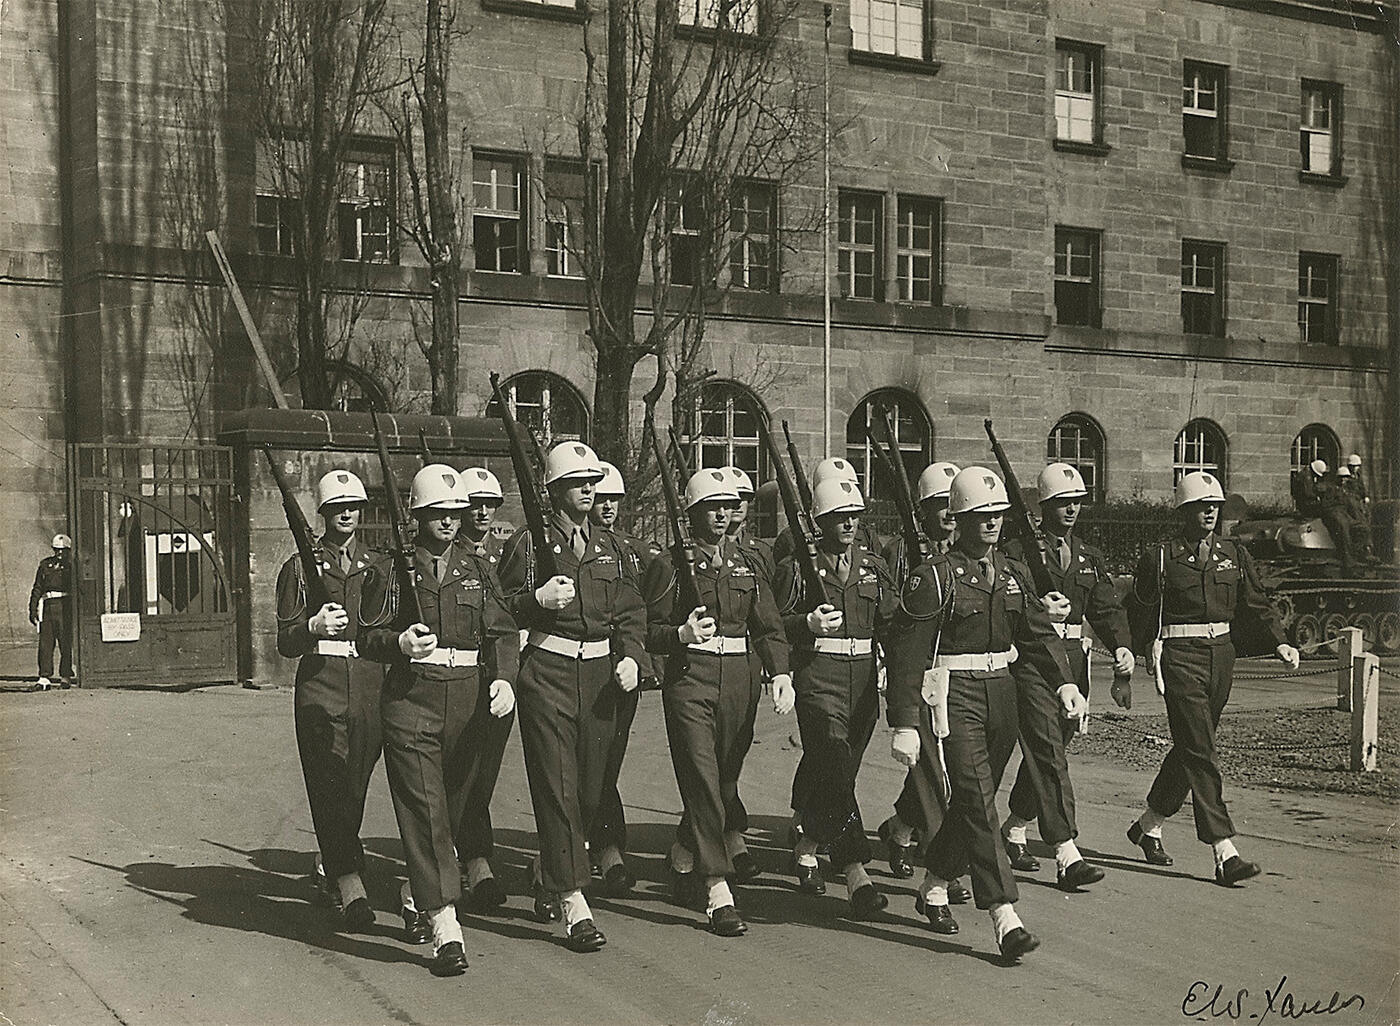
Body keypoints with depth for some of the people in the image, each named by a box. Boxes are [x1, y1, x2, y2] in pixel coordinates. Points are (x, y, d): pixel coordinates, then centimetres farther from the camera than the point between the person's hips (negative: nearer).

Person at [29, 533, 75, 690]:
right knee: (45, 643, -3)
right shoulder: (45, 564, 16)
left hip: (65, 606, -2)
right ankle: (44, 678, -3)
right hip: (47, 605, 2)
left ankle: (65, 676, 6)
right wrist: (33, 609, 9)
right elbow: (37, 588, 17)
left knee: (66, 643, -2)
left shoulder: (72, 566, 9)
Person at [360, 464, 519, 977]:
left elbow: (503, 631, 4)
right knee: (424, 809, -11)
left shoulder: (478, 568, 11)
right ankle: (445, 928, -14)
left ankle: (416, 897, 37)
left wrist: (503, 679, -13)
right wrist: (398, 642, -16)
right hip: (411, 698, -3)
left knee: (453, 806, 12)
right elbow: (368, 635, 6)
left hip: (469, 699, 3)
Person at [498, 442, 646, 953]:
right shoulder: (529, 543, 1)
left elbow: (631, 612, 14)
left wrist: (631, 656, -2)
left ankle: (548, 877, 33)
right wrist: (539, 599, -19)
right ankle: (573, 903, -9)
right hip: (547, 671, -5)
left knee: (590, 790, 9)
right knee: (558, 788, -9)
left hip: (601, 675, 5)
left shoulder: (610, 547, 15)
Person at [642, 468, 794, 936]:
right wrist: (682, 634, -20)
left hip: (738, 682, 5)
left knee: (726, 779, 11)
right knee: (703, 781, -12)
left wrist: (780, 673, -6)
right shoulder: (669, 564, 2)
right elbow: (649, 631, 0)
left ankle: (683, 858, 37)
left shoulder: (746, 565, 14)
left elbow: (769, 627, 10)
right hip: (689, 680, -5)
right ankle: (718, 893, -13)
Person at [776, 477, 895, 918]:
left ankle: (807, 845, 33)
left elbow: (892, 625, 13)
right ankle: (855, 873, -21)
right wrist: (808, 624, -17)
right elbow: (775, 624, 1)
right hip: (818, 678, -5)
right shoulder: (799, 566, 2)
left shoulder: (874, 567, 15)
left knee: (840, 771, 11)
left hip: (864, 679, 5)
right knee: (835, 768, -16)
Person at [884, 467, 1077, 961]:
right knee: (977, 801, -11)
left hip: (1001, 693, 7)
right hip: (953, 696, -7)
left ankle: (933, 886, 34)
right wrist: (904, 724, -15)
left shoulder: (1013, 574, 12)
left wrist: (1065, 683, -7)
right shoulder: (935, 576, -9)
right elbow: (907, 652, -11)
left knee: (973, 801, 14)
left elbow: (1038, 633, 10)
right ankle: (1004, 919, -13)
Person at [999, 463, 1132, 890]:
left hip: (1074, 660, 6)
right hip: (1030, 659, -6)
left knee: (1048, 752, 14)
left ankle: (1014, 829, 34)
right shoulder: (1018, 550, -2)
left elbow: (1107, 607, 11)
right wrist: (1037, 609, -23)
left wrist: (1122, 647, -6)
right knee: (1048, 753, -12)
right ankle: (1067, 856, -17)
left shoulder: (1088, 556, 17)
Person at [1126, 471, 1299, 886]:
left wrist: (1280, 643, -4)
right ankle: (1224, 854, -13)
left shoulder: (1234, 554, 10)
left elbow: (1255, 604, 10)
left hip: (1221, 655, 6)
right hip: (1180, 658, -6)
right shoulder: (1161, 557, -4)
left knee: (1191, 747, 14)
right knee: (1200, 752, -10)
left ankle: (1147, 825, 33)